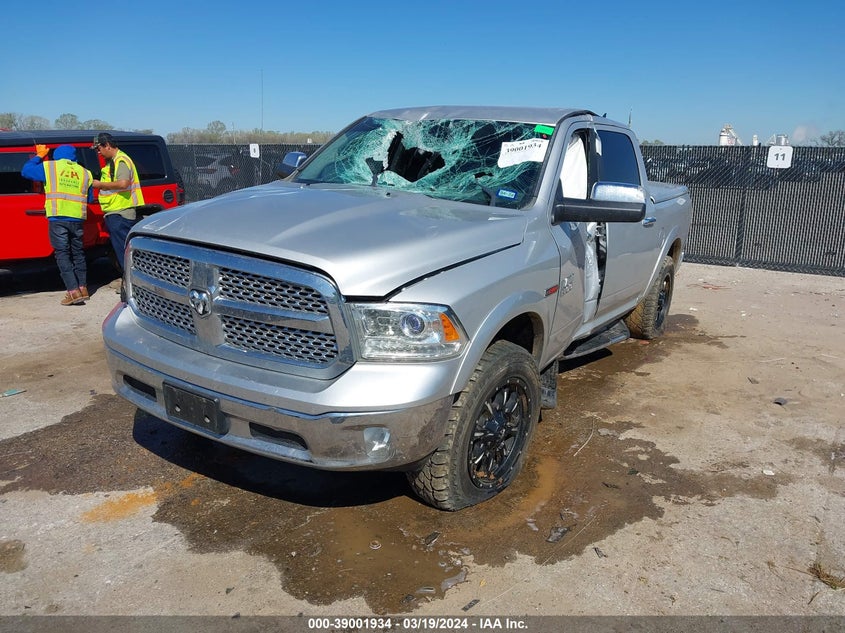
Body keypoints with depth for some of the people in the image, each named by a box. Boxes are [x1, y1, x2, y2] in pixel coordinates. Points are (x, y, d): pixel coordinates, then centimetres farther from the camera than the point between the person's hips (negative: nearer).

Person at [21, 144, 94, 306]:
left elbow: (25, 171, 15)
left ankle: (74, 291, -10)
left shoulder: (49, 167, 3)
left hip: (57, 219, -3)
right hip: (77, 219, 3)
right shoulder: (84, 173, 12)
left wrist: (39, 155, 25)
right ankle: (82, 288, 20)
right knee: (78, 253, 16)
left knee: (62, 254, -1)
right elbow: (88, 198, 16)